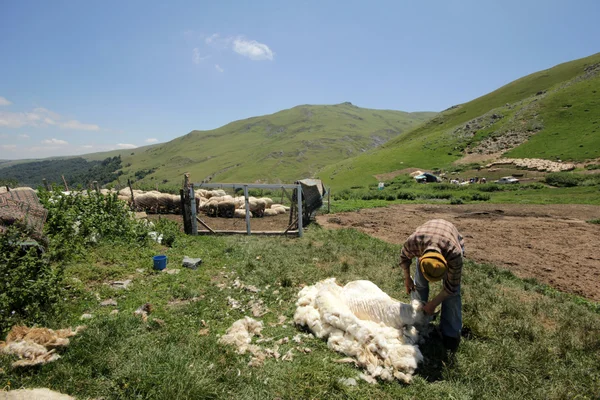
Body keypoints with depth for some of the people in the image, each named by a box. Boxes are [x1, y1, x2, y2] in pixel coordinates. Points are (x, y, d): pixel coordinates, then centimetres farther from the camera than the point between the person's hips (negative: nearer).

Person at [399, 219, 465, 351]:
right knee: (419, 283, -2)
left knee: (452, 292, -11)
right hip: (425, 244, 2)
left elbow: (450, 287, -26)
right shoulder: (413, 242, -42)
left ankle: (451, 333, 3)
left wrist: (433, 304, -19)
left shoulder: (454, 254, -45)